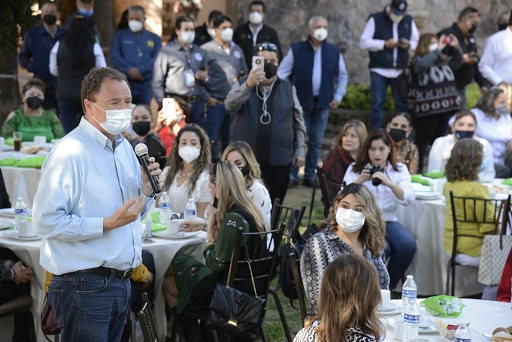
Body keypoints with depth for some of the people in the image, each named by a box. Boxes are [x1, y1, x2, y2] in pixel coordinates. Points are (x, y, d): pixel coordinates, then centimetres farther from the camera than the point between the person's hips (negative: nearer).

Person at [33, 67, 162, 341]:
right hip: (85, 285, -8)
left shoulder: (125, 147, 13)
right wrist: (107, 224, -22)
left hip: (121, 282, 8)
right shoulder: (70, 152, -16)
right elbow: (46, 222, -22)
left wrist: (147, 188, -1)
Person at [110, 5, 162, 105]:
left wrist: (140, 70, -17)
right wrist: (129, 70, -17)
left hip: (146, 85, 1)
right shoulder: (120, 36, 11)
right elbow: (114, 56, -2)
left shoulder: (154, 38, 11)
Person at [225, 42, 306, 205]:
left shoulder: (288, 89, 8)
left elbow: (298, 122, 12)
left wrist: (299, 150, 6)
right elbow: (230, 104, -19)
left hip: (279, 160, 1)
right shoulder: (242, 85, 4)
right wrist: (248, 85, -36)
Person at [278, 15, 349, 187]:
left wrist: (338, 96, 9)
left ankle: (310, 175, 16)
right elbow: (282, 72, 0)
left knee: (316, 141, 7)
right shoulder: (296, 49, -2)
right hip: (301, 102, -2)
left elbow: (343, 76, 16)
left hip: (323, 103, 2)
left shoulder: (334, 51, 4)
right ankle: (292, 175, 6)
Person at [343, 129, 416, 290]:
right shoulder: (355, 169, 6)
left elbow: (409, 199, -7)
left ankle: (388, 287, -4)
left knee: (408, 245, -26)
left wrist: (389, 183, -23)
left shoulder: (400, 169, 9)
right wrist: (358, 181, -19)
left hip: (389, 221, 3)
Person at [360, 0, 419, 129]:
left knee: (402, 104, 5)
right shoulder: (376, 19, -2)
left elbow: (417, 41, 14)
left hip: (400, 71, 3)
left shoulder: (409, 20, 9)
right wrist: (384, 44, -15)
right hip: (379, 70, -3)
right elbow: (364, 42, -5)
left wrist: (409, 44, -9)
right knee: (377, 104, -2)